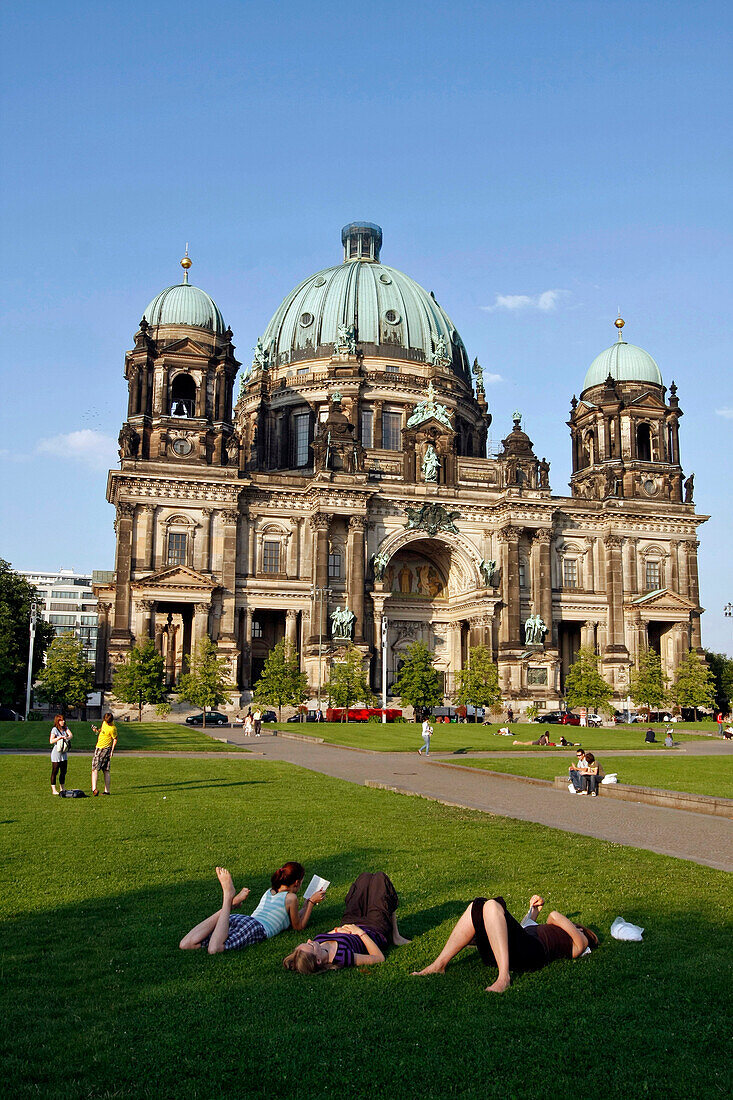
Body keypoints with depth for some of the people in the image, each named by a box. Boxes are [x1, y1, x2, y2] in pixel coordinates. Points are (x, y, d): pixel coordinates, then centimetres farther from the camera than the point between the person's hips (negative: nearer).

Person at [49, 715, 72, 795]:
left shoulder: (65, 728, 9)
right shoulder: (54, 729, -9)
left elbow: (71, 735, -5)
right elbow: (51, 741, -17)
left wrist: (67, 737, -25)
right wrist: (60, 737, -26)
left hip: (64, 753, 6)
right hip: (56, 753, -6)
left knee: (63, 772, 10)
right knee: (55, 772, -2)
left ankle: (62, 789, 19)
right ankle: (53, 790, 2)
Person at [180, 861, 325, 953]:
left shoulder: (269, 892, 34)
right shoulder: (291, 897, 11)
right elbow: (298, 926, 19)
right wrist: (311, 902, 24)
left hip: (237, 918, 7)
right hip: (256, 927, -7)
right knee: (214, 949, -33)